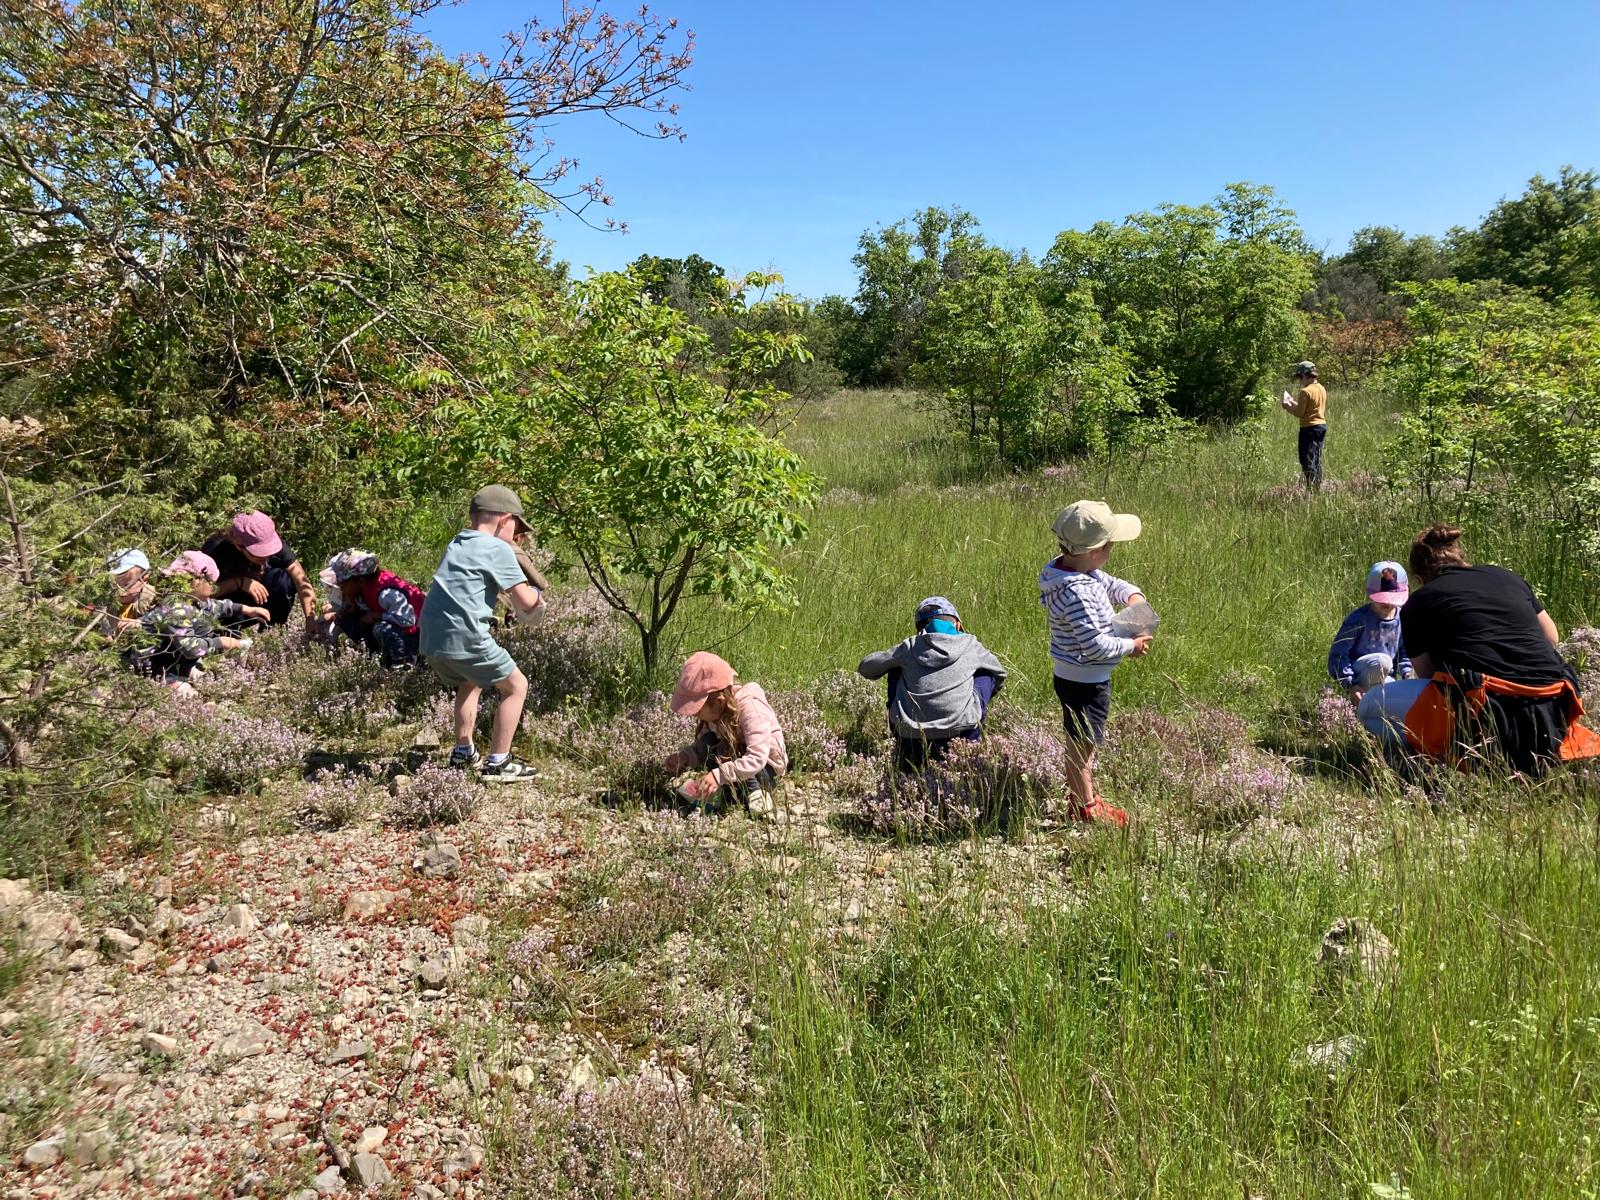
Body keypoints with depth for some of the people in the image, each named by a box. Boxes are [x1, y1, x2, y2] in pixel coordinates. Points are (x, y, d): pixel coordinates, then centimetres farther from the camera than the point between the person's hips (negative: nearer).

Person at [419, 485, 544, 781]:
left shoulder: (456, 544, 19)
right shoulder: (498, 549, -4)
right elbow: (525, 602, -6)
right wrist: (538, 596, 16)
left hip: (430, 639, 8)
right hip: (464, 639, -8)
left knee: (470, 684, 32)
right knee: (516, 686, 8)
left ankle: (463, 752, 36)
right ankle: (498, 763, 7)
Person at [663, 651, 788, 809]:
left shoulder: (750, 708, -30)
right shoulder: (713, 710, -10)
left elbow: (757, 759, -38)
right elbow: (701, 747, 4)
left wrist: (719, 775, -45)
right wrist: (684, 757, -17)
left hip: (765, 768, -6)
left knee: (724, 750, -30)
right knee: (707, 743, -19)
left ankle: (754, 793, -15)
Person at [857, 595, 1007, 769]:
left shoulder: (910, 646, 11)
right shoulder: (970, 644, 13)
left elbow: (865, 667, 18)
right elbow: (1000, 674, 31)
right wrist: (983, 699, 51)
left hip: (911, 738, 0)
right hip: (960, 733, 0)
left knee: (896, 668, 27)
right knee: (986, 673, 24)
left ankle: (905, 750, 30)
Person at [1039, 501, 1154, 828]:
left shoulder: (1077, 571, -1)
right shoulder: (1077, 593, -31)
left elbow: (1112, 584, 14)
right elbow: (1096, 645, -30)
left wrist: (1132, 595, -6)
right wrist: (1131, 646, -15)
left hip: (1073, 676, 10)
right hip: (1084, 682, -10)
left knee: (1082, 740, 23)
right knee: (1081, 743, 8)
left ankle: (1083, 795, 40)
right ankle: (1085, 807, 24)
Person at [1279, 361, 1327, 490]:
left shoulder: (1305, 391, -16)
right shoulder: (1322, 389, 11)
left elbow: (1299, 413, -15)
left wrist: (1287, 406, 0)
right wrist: (1295, 403, 19)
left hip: (1309, 428, -9)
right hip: (1322, 426, 9)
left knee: (1307, 460, -5)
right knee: (1317, 459, 15)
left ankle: (1311, 488, -8)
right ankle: (1318, 486, 18)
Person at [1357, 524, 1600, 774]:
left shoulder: (1418, 603, 7)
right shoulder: (1507, 577, 19)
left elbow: (1427, 675, 11)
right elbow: (1551, 638, 30)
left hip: (1482, 711, -6)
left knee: (1371, 706, 10)